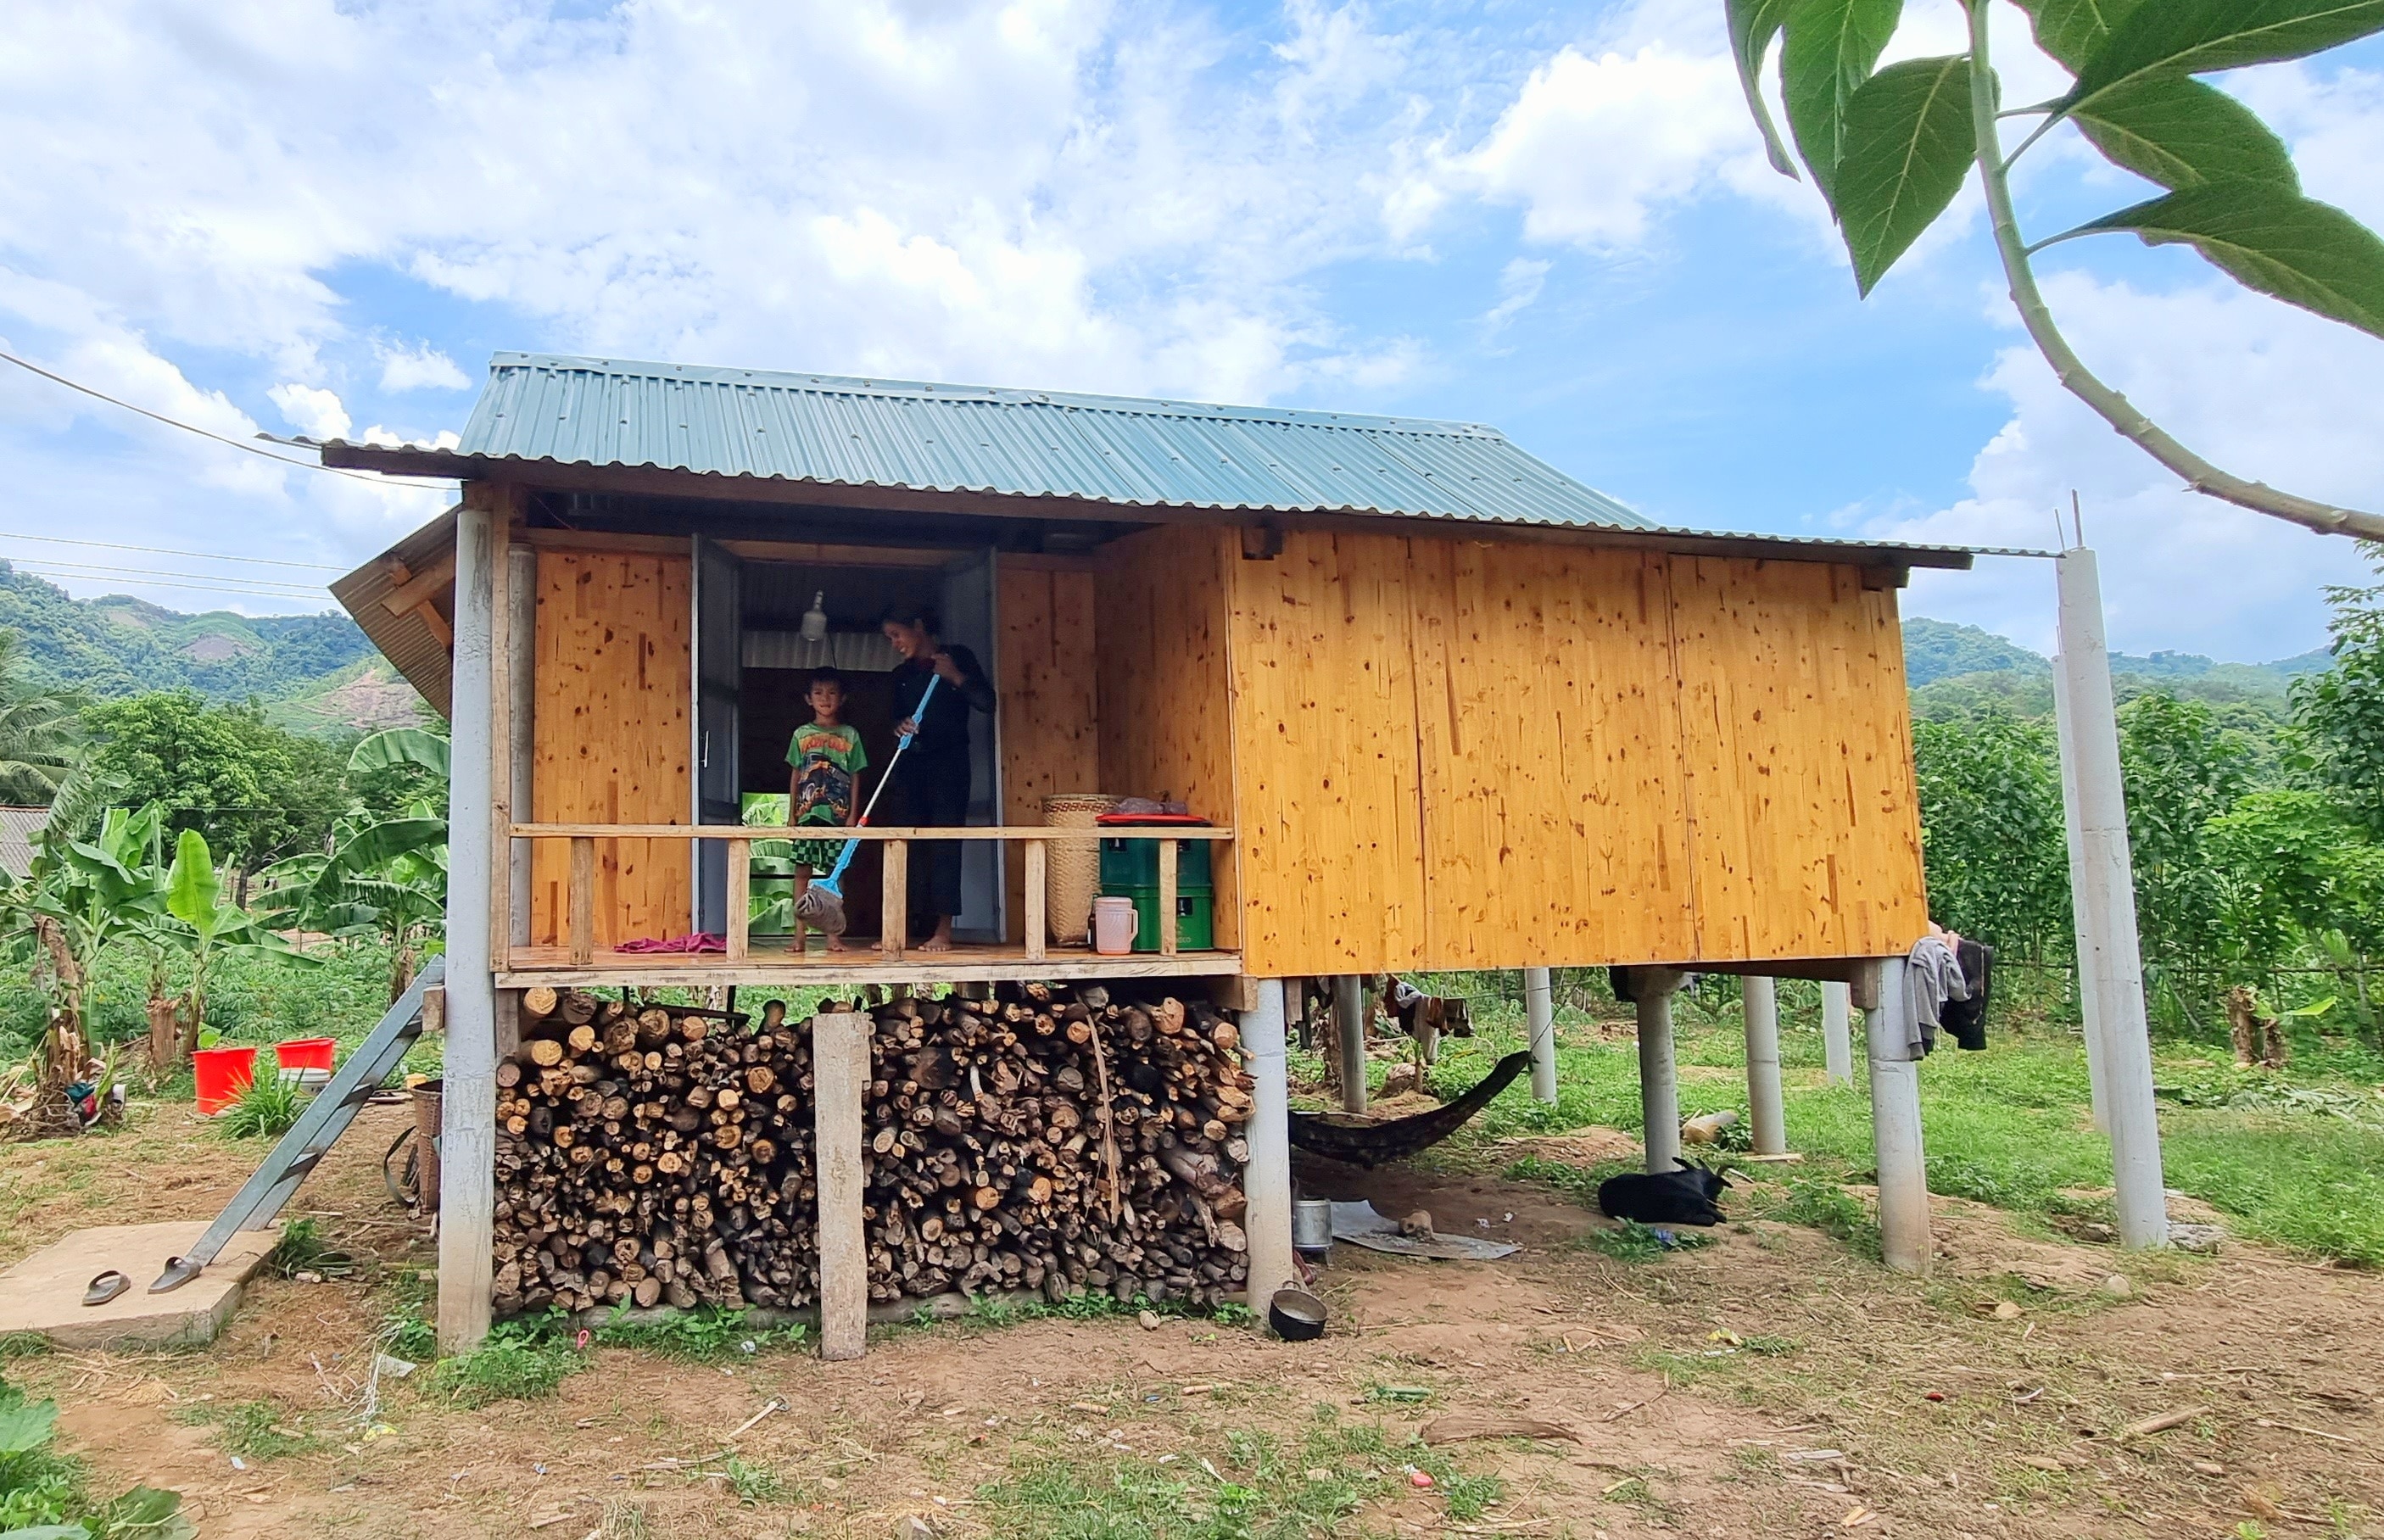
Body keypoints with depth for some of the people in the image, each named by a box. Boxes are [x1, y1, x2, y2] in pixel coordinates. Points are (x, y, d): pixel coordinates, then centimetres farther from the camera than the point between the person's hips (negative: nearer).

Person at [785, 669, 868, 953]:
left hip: (838, 814, -1)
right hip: (807, 813, 1)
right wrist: (791, 813, 5)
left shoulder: (850, 735, 7)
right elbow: (795, 775, 11)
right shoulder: (802, 734, 9)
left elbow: (855, 777, 5)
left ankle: (833, 933, 4)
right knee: (802, 871, -1)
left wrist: (853, 814, -2)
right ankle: (799, 933, 1)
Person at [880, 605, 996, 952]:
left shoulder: (958, 657, 1)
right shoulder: (901, 676, 16)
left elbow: (987, 702, -6)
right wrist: (900, 727, -5)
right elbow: (895, 718, 17)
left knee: (944, 844, -9)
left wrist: (955, 676, -16)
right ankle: (895, 928, -1)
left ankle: (943, 930, -9)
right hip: (910, 765, 5)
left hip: (948, 763, -5)